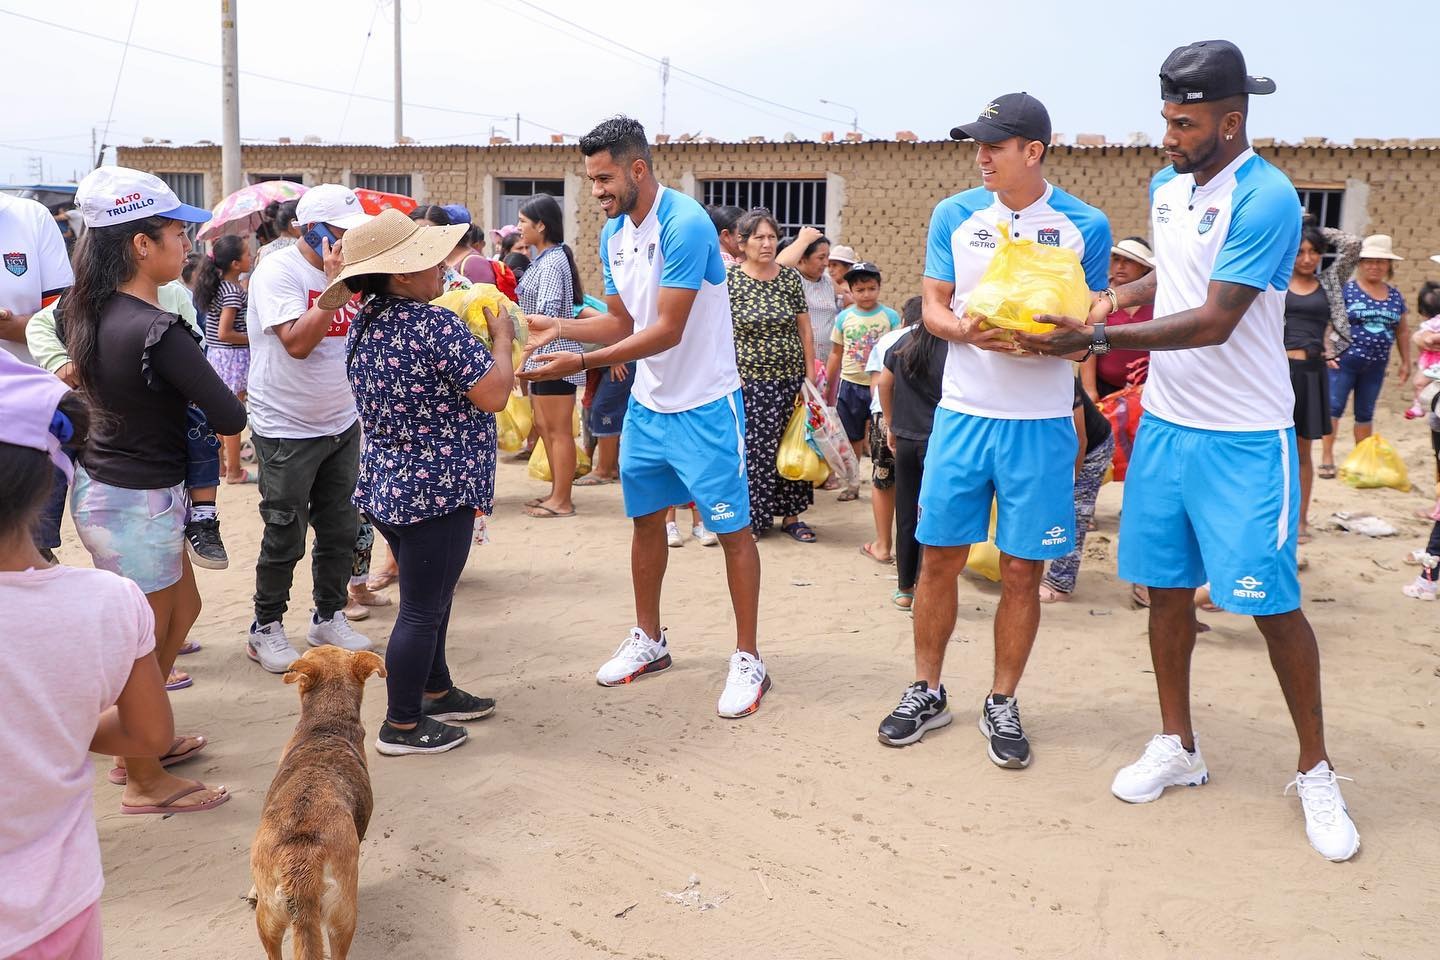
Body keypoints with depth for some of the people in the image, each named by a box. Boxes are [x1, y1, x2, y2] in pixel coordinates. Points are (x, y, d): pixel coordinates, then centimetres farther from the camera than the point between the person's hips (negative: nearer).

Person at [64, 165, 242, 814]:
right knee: (145, 646, 7)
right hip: (137, 500, -9)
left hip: (101, 485, 9)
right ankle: (145, 783, 25)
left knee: (183, 609, 25)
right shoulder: (158, 331, -26)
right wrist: (197, 375, -3)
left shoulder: (91, 310, 0)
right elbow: (230, 418, -21)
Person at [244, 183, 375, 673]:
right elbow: (298, 343, -26)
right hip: (287, 430, -7)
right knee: (285, 539, 3)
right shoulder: (278, 271, -15)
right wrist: (335, 284, -26)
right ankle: (266, 627, 21)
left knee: (341, 530, 13)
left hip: (341, 423, 7)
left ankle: (329, 617, 30)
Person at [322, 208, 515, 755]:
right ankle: (402, 726, 15)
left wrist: (473, 336, 14)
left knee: (430, 596, 23)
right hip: (436, 489, -9)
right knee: (422, 609, 3)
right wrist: (501, 338, -5)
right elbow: (494, 395, -20)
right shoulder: (435, 325, -22)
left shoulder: (364, 324, 5)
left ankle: (435, 691, 38)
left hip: (386, 483, 9)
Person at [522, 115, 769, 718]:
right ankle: (649, 641, 32)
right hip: (647, 403, 8)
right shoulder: (613, 235, 3)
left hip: (703, 404, -8)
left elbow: (668, 331, -25)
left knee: (731, 529, 1)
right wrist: (558, 328, -7)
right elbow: (622, 322, 10)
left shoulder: (685, 224, -22)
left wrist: (581, 363, -27)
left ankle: (748, 661, 12)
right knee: (646, 520, 15)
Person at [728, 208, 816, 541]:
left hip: (791, 379, 3)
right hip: (749, 382, -3)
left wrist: (810, 376, 4)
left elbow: (805, 330, 8)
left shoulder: (790, 278, 5)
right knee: (754, 449, -2)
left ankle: (790, 516, 18)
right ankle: (751, 519, 12)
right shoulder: (729, 280, -3)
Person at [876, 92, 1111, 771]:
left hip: (1040, 421, -1)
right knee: (939, 557, 5)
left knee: (1022, 569, 4)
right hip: (963, 410, 2)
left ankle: (1002, 704, 21)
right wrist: (966, 329, -17)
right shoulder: (955, 215, 5)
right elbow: (932, 307, 5)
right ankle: (926, 691, 23)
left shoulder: (1085, 226, -1)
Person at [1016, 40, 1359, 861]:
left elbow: (1214, 321, -22)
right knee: (1168, 588, 10)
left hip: (1242, 440, -7)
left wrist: (1098, 339, -23)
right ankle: (1178, 747, 25)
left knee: (1272, 602, -1)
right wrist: (1116, 297, 7)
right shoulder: (1167, 187, 8)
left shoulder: (1266, 199, -17)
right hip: (1164, 423, 7)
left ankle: (1316, 773, 17)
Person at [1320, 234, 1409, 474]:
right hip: (1345, 361, -5)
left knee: (1365, 413, 13)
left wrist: (1406, 362, 16)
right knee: (1334, 407, -5)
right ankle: (1327, 458, 1)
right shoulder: (1346, 290, -6)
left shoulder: (1395, 297, 10)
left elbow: (1402, 331, 17)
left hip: (1376, 365, 5)